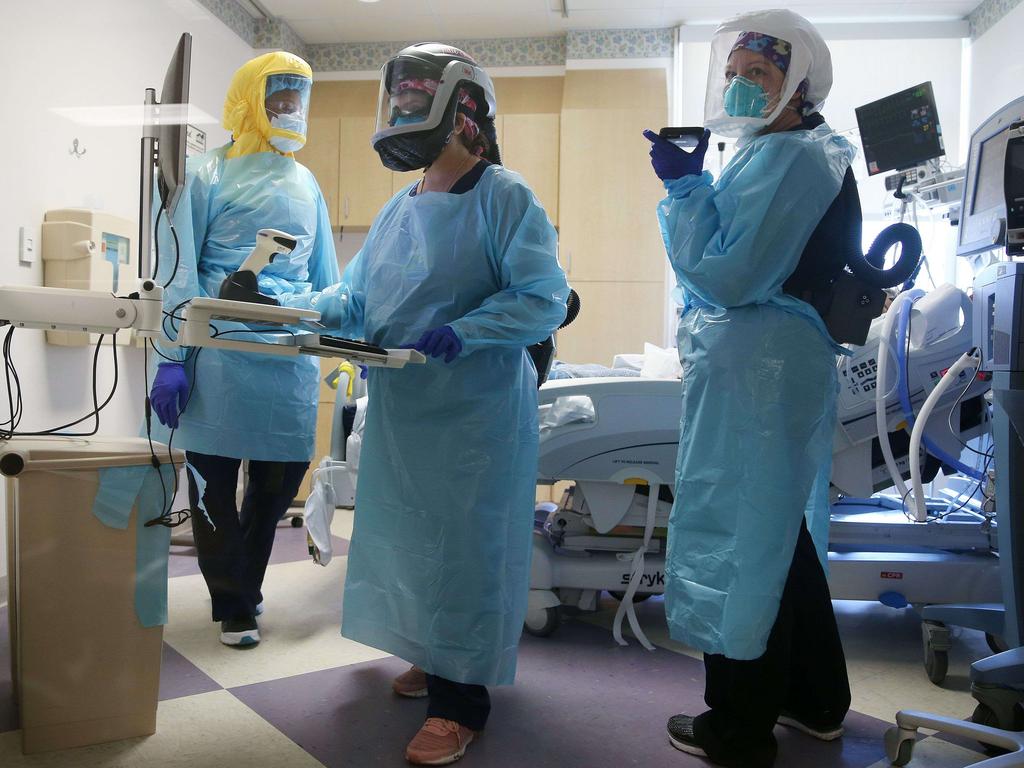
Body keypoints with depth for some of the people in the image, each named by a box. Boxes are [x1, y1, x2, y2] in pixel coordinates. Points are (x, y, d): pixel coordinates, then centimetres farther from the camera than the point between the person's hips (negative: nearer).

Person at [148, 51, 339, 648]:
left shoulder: (306, 184, 19)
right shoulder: (208, 176, 4)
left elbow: (325, 274, 21)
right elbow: (178, 272, -2)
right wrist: (172, 359, -9)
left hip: (292, 353, 5)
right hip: (222, 352, -4)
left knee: (281, 478, 8)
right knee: (214, 482, 2)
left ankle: (242, 586, 29)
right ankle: (235, 605, 18)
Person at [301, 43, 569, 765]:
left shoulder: (505, 197, -9)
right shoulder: (402, 206, 14)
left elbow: (544, 297, -17)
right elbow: (356, 296, 14)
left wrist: (464, 331, -29)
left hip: (475, 411, -8)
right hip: (402, 409, 8)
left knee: (464, 541, 0)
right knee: (410, 533, 16)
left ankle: (460, 701, 13)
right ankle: (435, 655, 37)